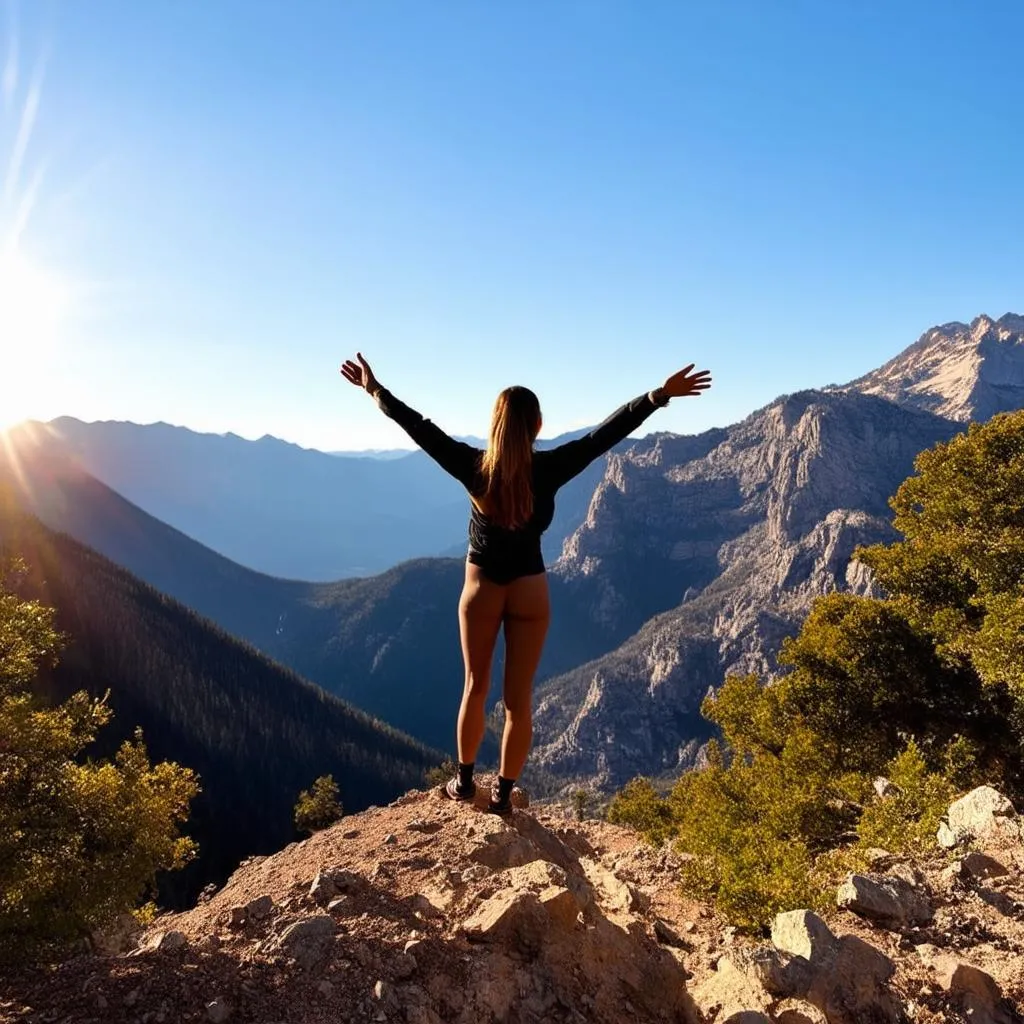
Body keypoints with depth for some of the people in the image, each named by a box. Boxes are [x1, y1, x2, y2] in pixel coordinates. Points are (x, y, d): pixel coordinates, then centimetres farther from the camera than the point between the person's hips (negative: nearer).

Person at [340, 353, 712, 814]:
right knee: (519, 698, 9)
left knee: (475, 688, 18)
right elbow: (607, 432, -14)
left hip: (481, 588, 1)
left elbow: (419, 427, -5)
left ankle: (464, 779, 30)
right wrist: (661, 395, -11)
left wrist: (375, 390, 5)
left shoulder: (473, 467, -13)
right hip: (529, 591, -1)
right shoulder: (549, 470, -15)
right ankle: (503, 793, 19)